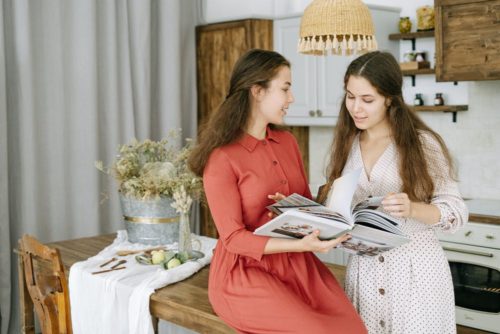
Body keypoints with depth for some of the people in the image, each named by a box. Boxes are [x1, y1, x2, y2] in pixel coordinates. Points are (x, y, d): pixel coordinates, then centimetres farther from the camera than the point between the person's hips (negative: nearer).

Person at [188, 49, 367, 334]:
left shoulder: (287, 142, 8)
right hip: (247, 271, -6)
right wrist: (300, 245, -25)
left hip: (298, 264, 6)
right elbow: (233, 237, -14)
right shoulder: (222, 158, -12)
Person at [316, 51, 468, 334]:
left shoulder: (423, 143, -7)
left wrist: (413, 208, -25)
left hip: (416, 272, -4)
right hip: (364, 271, 4)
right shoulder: (346, 147, 7)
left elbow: (458, 211, -7)